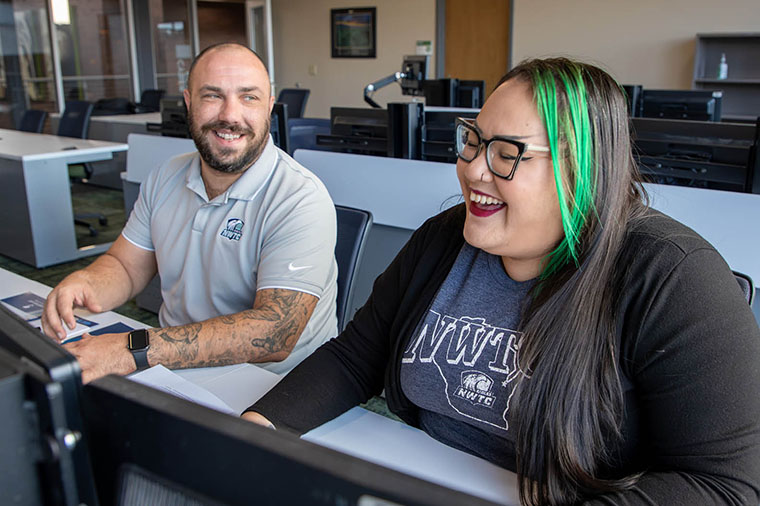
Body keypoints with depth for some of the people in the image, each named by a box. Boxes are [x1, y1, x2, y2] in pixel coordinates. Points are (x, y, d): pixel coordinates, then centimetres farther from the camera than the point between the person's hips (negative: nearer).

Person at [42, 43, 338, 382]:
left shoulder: (300, 199, -20)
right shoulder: (166, 178, 5)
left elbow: (275, 333, -29)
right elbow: (125, 266, 13)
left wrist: (135, 350, -35)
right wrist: (85, 283, -13)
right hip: (173, 368, 7)